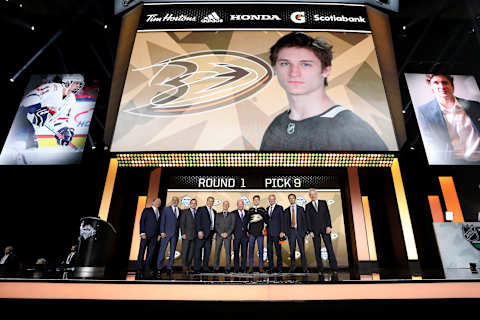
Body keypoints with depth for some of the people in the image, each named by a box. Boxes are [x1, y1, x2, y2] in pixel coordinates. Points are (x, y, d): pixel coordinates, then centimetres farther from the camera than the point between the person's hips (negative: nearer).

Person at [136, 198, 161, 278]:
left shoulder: (160, 213, 20)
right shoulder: (147, 210, 7)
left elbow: (159, 224, 16)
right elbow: (142, 221, -1)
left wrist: (159, 234, 4)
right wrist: (142, 232, -11)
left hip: (154, 236, 4)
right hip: (146, 234, -4)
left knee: (151, 253, 2)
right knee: (142, 251, -2)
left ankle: (147, 268, 7)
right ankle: (139, 270, 3)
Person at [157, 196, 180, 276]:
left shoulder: (180, 211, 11)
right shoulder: (166, 209, 3)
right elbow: (162, 221, -1)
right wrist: (162, 232, -9)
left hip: (175, 234, 3)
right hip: (166, 233, -3)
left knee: (172, 251, 5)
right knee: (162, 250, -2)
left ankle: (169, 268, 12)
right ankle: (159, 268, 7)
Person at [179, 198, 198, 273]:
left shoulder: (198, 213, 14)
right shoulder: (185, 212, 4)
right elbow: (182, 223, -2)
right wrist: (183, 233, -11)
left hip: (194, 235, 4)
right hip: (186, 235, -3)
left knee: (191, 252, 4)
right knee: (185, 251, -1)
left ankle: (189, 267, 12)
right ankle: (185, 267, 5)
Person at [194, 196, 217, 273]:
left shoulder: (214, 211, 18)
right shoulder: (201, 209, 2)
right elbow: (197, 220, -5)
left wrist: (214, 232, 7)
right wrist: (199, 231, -14)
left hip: (210, 233, 5)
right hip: (202, 233, -5)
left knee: (208, 251, 6)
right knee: (198, 250, -3)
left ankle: (205, 268, 12)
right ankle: (197, 268, 2)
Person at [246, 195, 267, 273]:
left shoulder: (262, 209, 8)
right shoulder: (250, 210, 12)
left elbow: (265, 220, 5)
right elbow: (247, 221, 12)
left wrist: (263, 229, -4)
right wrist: (247, 231, 7)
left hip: (260, 232, -1)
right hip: (251, 233, 1)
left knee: (260, 250, 0)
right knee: (251, 250, 0)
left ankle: (261, 267, 7)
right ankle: (250, 267, 6)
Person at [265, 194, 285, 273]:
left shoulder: (279, 208, 0)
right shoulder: (267, 209, 16)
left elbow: (282, 220, -5)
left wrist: (282, 231, -11)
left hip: (277, 232, -5)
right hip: (269, 232, 5)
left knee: (278, 250, 0)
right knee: (269, 250, 5)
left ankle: (279, 267, 9)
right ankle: (271, 267, 13)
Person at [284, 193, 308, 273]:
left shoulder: (301, 209, 7)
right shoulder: (286, 210, 10)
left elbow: (304, 220, 5)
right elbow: (285, 222, 9)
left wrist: (305, 232, -3)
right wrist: (286, 232, 0)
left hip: (300, 231, -1)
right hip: (291, 231, 1)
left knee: (302, 250, -2)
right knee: (292, 250, 3)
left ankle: (304, 268, 4)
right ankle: (292, 267, 12)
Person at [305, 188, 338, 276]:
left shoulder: (323, 202, 10)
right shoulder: (308, 206, 9)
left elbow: (328, 215, 4)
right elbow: (308, 219, 4)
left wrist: (329, 226, -7)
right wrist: (310, 231, -4)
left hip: (325, 229, 0)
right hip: (315, 230, 0)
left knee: (329, 248, -4)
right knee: (317, 250, 1)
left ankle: (334, 268, 1)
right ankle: (320, 269, 7)